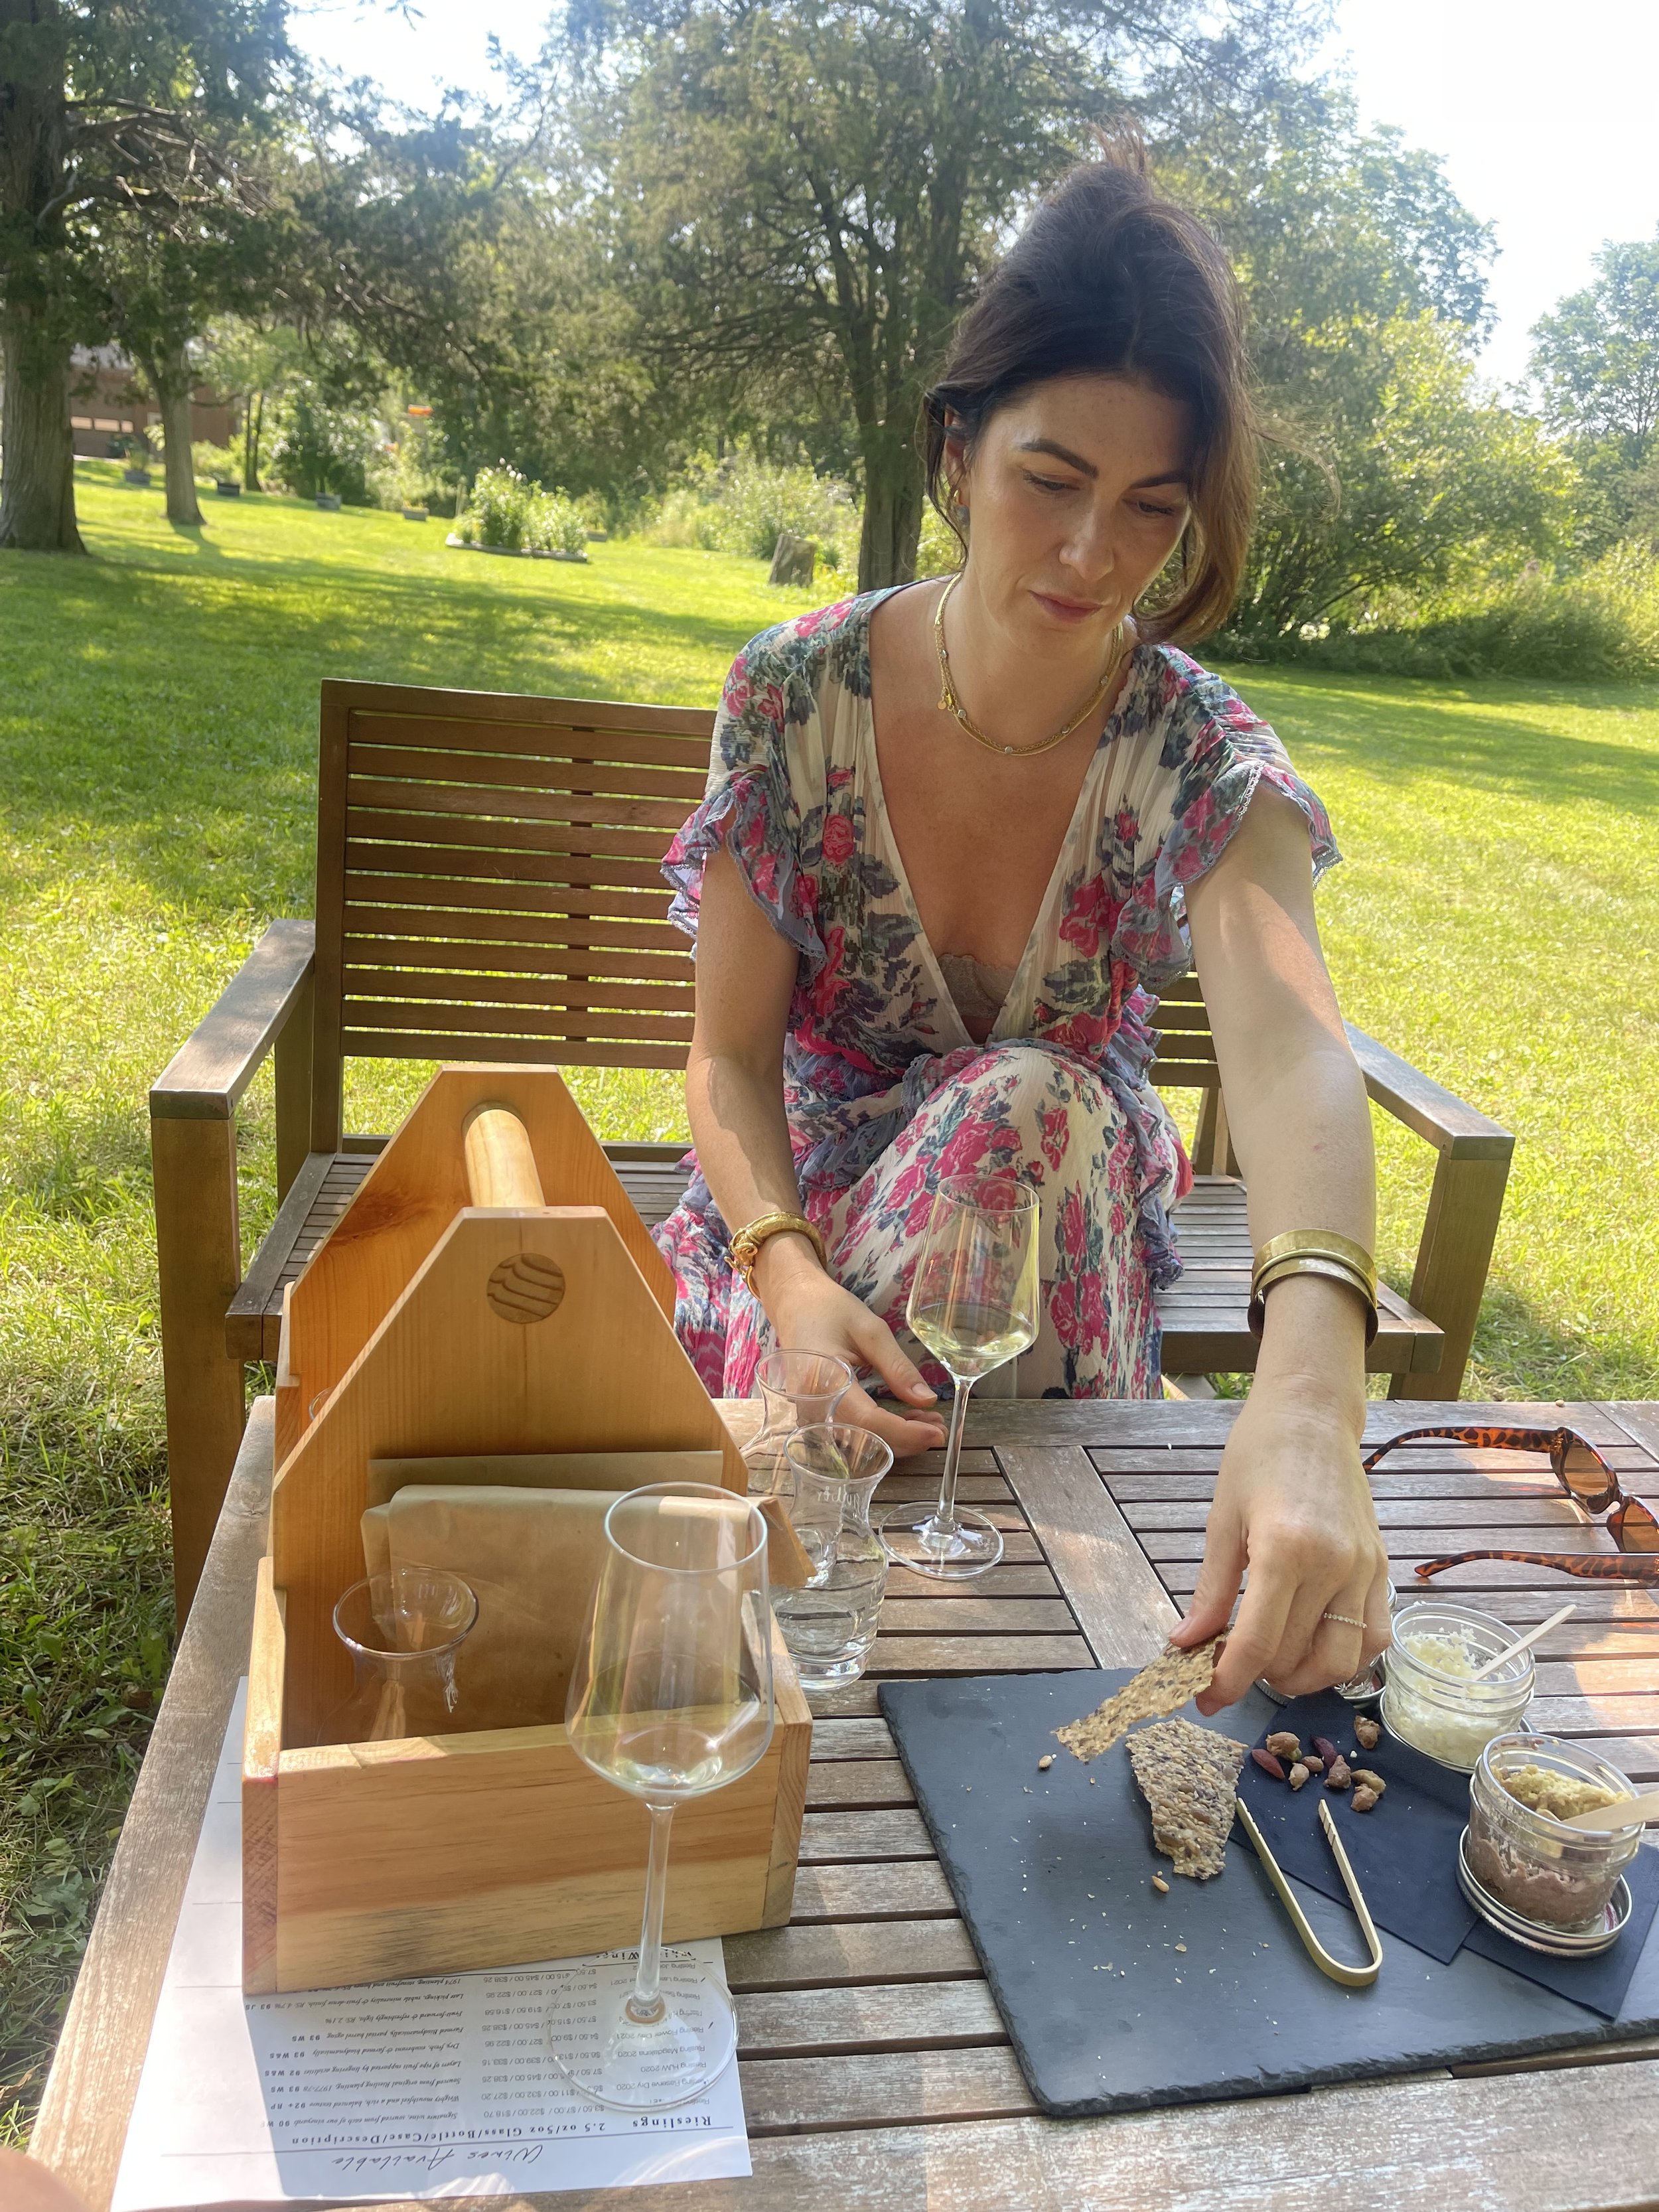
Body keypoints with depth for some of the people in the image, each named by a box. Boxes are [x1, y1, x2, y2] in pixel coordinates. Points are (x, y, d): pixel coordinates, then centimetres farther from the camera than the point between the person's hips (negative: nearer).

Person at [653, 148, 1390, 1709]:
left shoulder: (1199, 758, -16)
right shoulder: (795, 700, -14)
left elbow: (1292, 1050, -35)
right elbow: (731, 1056, -11)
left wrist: (1307, 1401, -54)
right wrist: (788, 1272, -32)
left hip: (1060, 1217, 1)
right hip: (800, 1198, 0)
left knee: (1031, 1106, -31)